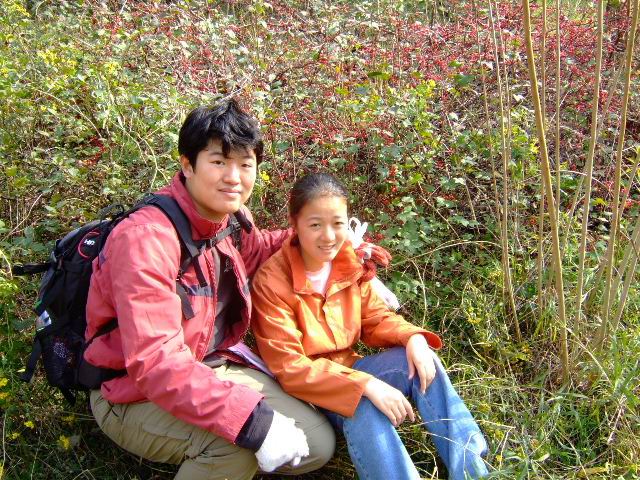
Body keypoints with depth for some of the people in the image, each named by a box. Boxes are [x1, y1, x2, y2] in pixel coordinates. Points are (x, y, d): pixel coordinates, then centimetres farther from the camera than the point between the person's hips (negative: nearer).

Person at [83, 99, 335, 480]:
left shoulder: (232, 218, -3)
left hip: (212, 371, 8)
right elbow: (154, 360, -35)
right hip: (136, 396, -7)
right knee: (241, 438, -34)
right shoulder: (146, 238, -28)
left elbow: (258, 250, 23)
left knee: (318, 444, 3)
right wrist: (252, 421, -40)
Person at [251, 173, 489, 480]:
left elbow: (377, 320, 7)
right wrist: (365, 385, -35)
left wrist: (413, 338, -17)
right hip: (304, 392, -6)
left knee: (421, 362, -16)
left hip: (348, 370, 6)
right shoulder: (271, 281, -22)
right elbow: (289, 367, -25)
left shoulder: (352, 264, -2)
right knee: (365, 410, -35)